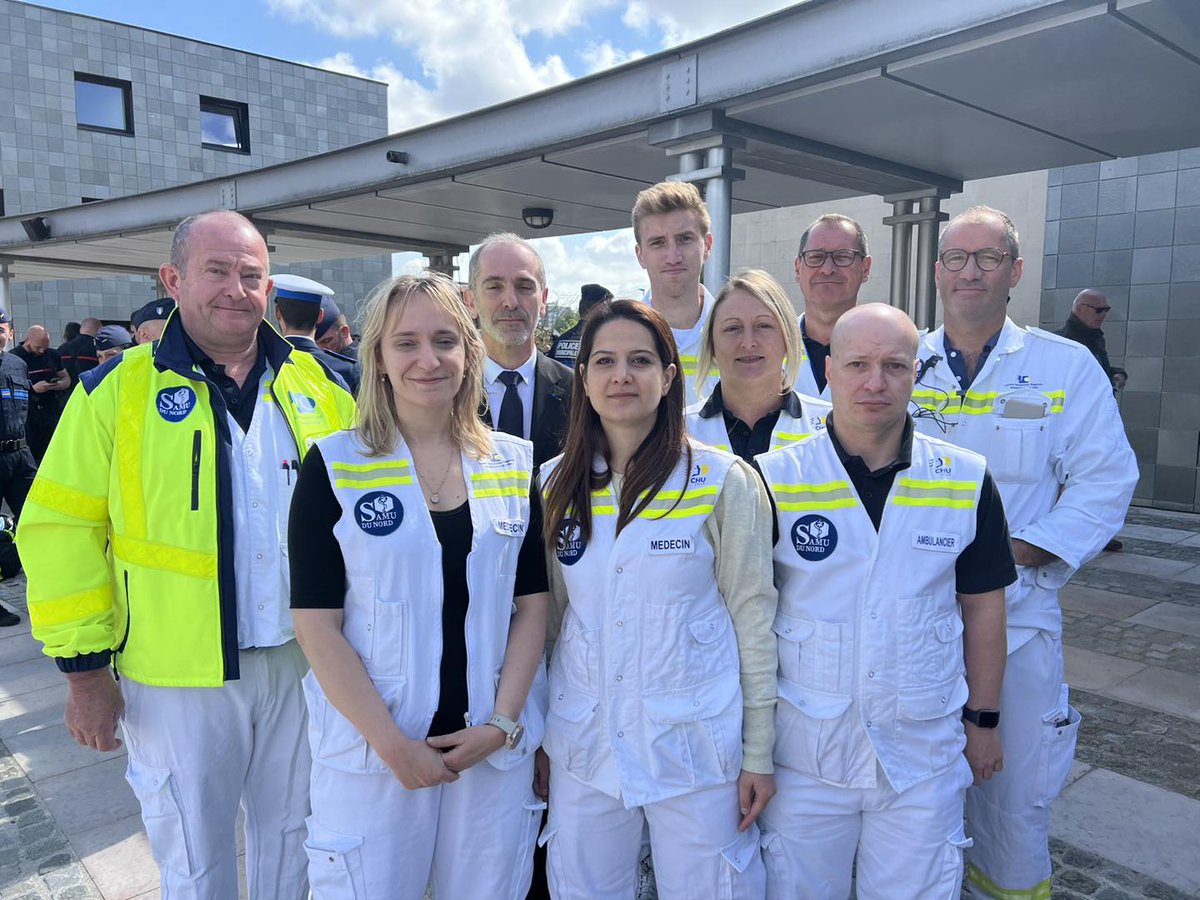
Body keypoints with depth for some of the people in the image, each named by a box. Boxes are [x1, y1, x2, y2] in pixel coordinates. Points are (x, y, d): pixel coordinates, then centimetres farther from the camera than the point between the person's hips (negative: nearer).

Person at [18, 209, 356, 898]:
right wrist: (85, 667, -7)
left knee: (295, 832, 22)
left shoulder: (312, 383, 2)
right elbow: (62, 528, -7)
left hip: (304, 660, 3)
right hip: (181, 672, -3)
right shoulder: (120, 391, -7)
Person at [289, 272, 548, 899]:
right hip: (370, 747, -2)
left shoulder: (516, 464, 2)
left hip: (496, 745, 2)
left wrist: (502, 722, -6)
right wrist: (394, 745, -12)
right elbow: (317, 625, -7)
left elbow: (532, 604, 3)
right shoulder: (333, 466, -5)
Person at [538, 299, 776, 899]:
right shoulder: (556, 485, 2)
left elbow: (753, 617, -5)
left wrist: (758, 754, -4)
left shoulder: (723, 481, -8)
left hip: (694, 743, -3)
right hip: (583, 744, 3)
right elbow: (548, 614, 10)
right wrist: (538, 736, 12)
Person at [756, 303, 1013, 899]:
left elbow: (982, 607, 6)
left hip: (924, 750, 1)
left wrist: (983, 719, 8)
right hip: (804, 748, -1)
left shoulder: (967, 480, -3)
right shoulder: (774, 479, -9)